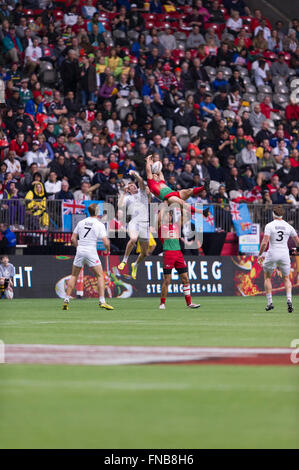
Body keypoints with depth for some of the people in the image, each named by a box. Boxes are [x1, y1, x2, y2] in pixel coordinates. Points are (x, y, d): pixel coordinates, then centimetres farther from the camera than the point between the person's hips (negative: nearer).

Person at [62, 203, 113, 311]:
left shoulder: (81, 222, 8)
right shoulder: (100, 225, -3)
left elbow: (73, 239, 9)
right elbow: (106, 242, -9)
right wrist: (107, 250, 10)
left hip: (80, 251, 4)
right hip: (91, 252, -4)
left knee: (74, 276, 14)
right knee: (100, 276, 3)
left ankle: (66, 300, 10)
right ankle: (102, 301, -7)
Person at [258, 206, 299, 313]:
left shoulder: (269, 226, -7)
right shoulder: (289, 226, 2)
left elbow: (264, 242, -15)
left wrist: (260, 255, -2)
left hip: (272, 255, -2)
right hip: (285, 255, 2)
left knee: (267, 276, 18)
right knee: (286, 278, 17)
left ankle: (270, 303, 12)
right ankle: (289, 299, -8)